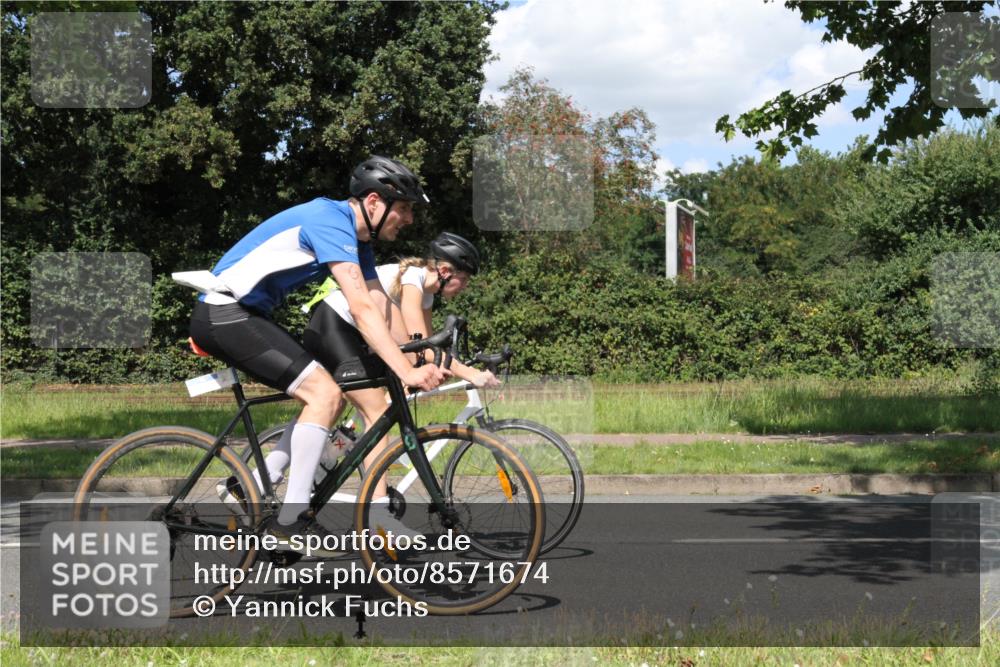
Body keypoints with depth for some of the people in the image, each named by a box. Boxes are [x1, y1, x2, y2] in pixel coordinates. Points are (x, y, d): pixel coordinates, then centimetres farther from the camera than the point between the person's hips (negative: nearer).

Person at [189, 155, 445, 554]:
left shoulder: (356, 238, 11)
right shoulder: (331, 221, -20)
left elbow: (383, 309, 8)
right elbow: (361, 310, -28)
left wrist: (427, 361, -2)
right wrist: (407, 372, -31)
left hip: (246, 317, 10)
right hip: (224, 315, -10)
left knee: (332, 399, 7)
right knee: (323, 392, -18)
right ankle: (291, 519, -14)